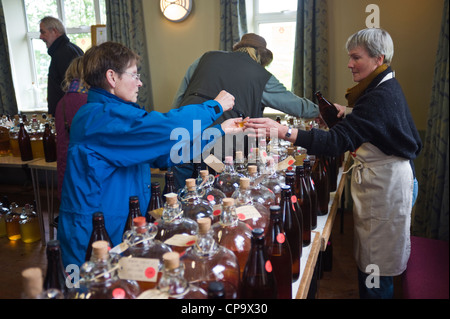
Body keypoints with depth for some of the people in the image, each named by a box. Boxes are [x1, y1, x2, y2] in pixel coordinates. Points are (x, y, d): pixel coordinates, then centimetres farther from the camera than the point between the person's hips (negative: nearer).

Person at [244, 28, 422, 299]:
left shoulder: (381, 97, -24)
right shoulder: (386, 86, 10)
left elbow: (337, 141, -34)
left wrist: (282, 131, -40)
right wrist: (348, 114, 8)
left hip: (384, 183, -10)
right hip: (383, 178, 10)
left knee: (374, 263, 3)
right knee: (372, 256, 19)